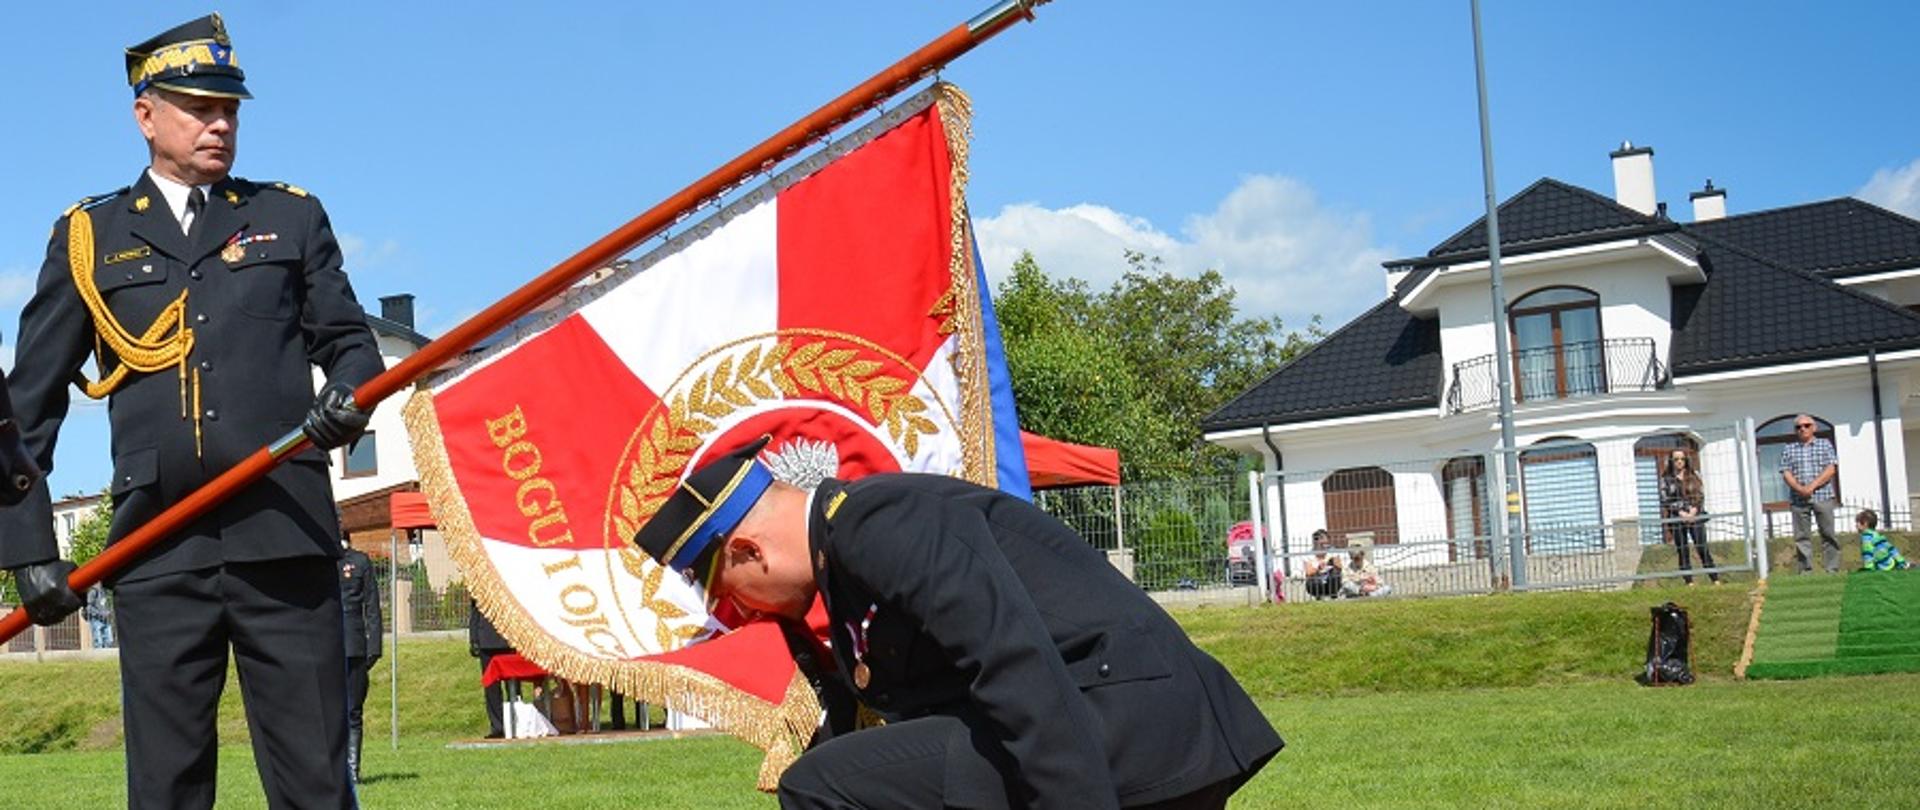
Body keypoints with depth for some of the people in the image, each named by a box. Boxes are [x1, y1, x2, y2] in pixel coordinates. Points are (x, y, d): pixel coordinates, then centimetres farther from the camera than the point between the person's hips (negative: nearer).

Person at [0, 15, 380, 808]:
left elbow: (348, 338, 14)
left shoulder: (291, 216, 15)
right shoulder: (88, 236, 12)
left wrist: (348, 395, -10)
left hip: (285, 540, 0)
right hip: (158, 551, 0)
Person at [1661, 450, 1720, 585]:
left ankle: (1715, 579, -3)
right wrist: (1681, 512, -12)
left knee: (1703, 549, -5)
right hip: (1677, 519, 0)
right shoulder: (1666, 479, 4)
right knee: (1682, 552, 0)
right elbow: (1664, 500, -2)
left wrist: (1694, 510, -12)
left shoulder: (1694, 475, 8)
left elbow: (1701, 495, 4)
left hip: (1695, 517, 0)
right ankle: (1689, 582, 3)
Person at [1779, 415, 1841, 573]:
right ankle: (1805, 571, 1)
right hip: (1798, 499, 1)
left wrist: (1812, 486, -12)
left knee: (1828, 534, -2)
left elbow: (1831, 469, 0)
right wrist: (1799, 488, -14)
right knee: (1801, 536, -1)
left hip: (1822, 496, -1)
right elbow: (1786, 473, 5)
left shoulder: (1825, 445, 10)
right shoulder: (1789, 449, 14)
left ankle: (1832, 569, 1)